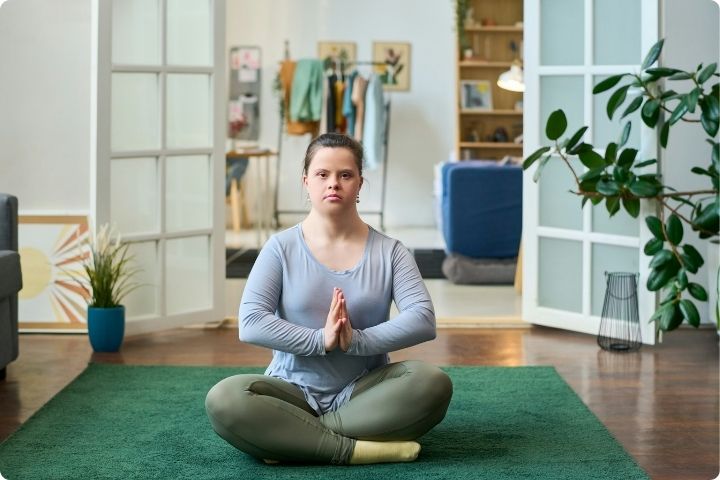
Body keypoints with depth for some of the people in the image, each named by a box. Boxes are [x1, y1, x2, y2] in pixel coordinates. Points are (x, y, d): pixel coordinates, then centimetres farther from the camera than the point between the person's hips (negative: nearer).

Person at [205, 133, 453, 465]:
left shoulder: (389, 252, 3)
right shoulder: (281, 248, 1)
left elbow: (422, 320, -10)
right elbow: (251, 323, -11)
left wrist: (356, 341, -24)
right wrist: (320, 340, -22)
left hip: (364, 391, 1)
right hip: (295, 390, -1)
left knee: (432, 383, -30)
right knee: (223, 400, -30)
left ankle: (289, 437, -23)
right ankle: (355, 448, -28)